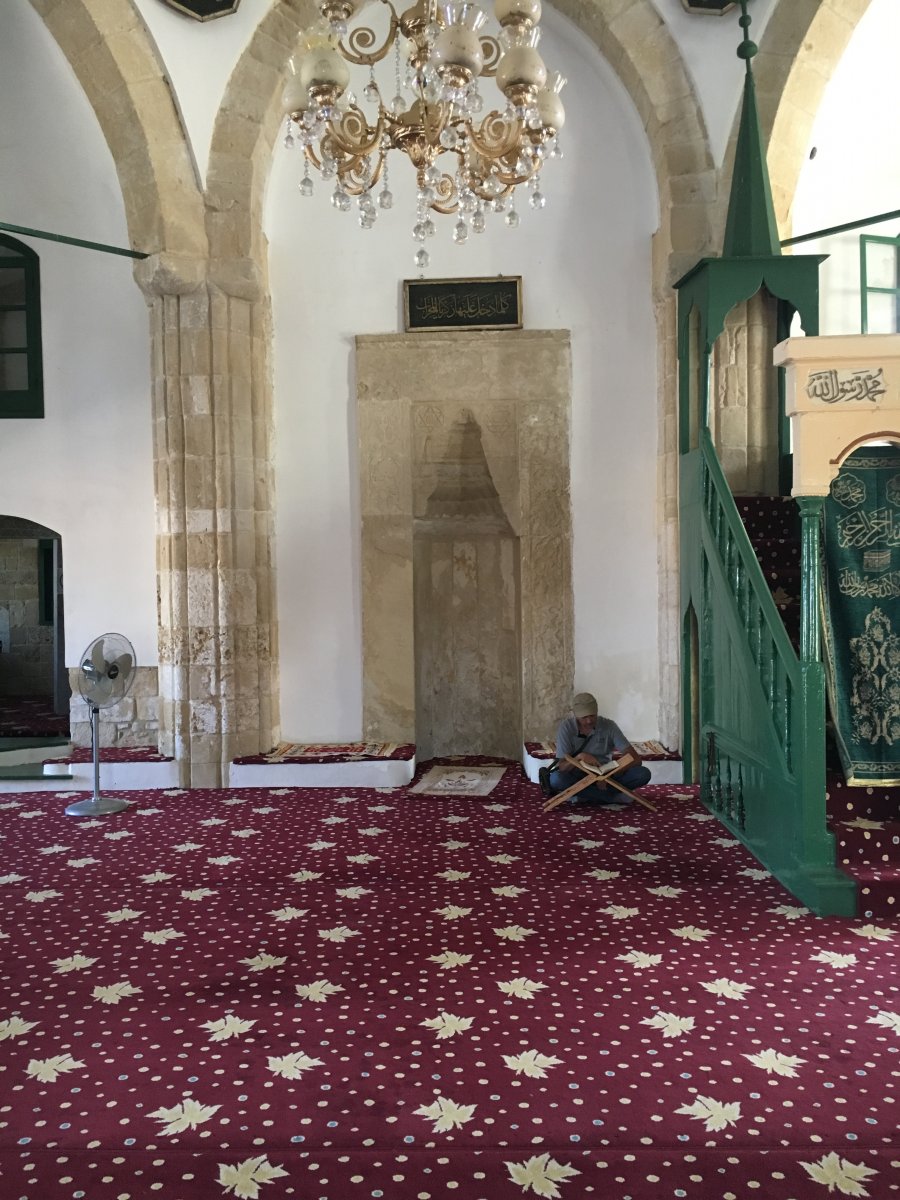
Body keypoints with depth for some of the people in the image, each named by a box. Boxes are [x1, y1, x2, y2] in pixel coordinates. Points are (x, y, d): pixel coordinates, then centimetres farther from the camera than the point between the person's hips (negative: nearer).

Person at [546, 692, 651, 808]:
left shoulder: (608, 726, -10)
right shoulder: (566, 727, -12)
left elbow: (636, 759, -13)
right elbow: (561, 767, -15)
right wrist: (579, 757, -34)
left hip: (606, 775, 1)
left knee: (643, 774, -23)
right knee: (555, 779, -35)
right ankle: (615, 796, -22)